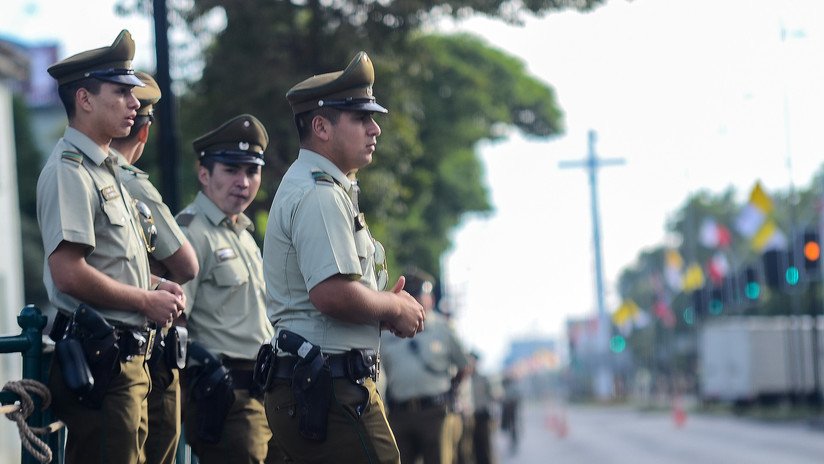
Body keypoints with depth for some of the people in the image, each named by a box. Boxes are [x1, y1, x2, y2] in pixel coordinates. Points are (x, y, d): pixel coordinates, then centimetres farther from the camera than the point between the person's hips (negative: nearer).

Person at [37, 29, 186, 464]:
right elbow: (69, 274, -22)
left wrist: (154, 284, 11)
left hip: (125, 358, 10)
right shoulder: (69, 170, -13)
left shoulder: (105, 168, 19)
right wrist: (147, 301, -13)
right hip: (98, 359, -10)